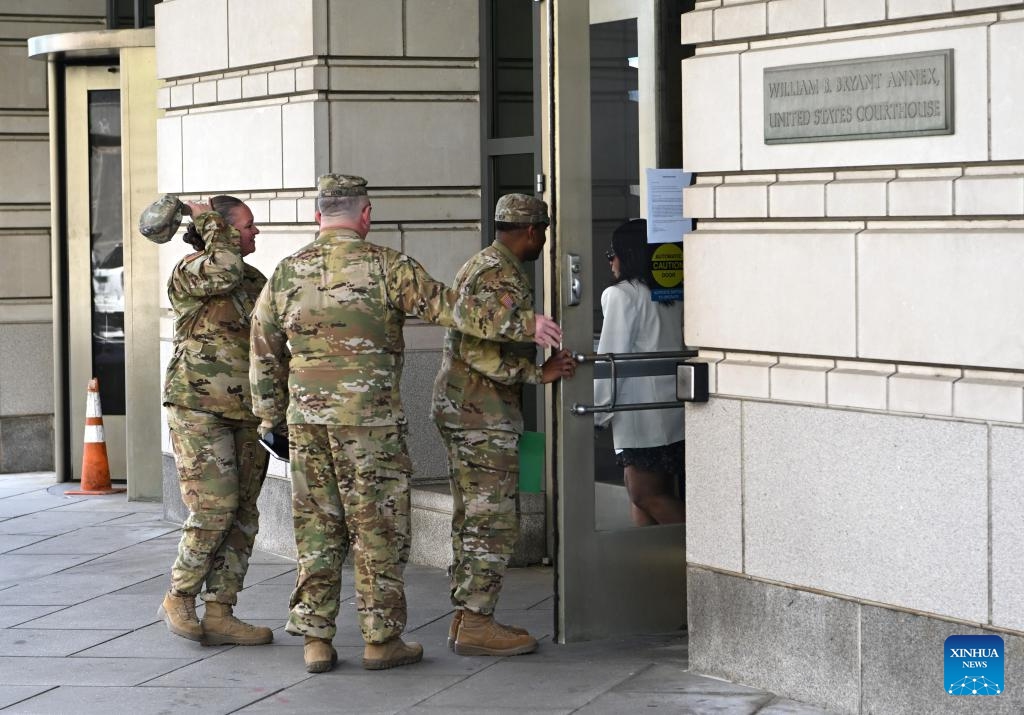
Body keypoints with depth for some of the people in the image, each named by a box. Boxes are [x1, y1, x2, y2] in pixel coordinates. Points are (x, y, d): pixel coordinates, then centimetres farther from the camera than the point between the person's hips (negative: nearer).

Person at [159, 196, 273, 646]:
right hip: (199, 408, -7)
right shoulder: (189, 271, -5)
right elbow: (224, 272, -28)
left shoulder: (255, 280, 17)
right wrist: (209, 220, -14)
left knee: (243, 516, 3)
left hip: (245, 413, 7)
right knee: (214, 508, -14)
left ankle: (219, 616, 6)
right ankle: (178, 599, 4)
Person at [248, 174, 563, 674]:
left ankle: (315, 639, 11)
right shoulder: (384, 266, -7)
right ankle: (381, 638, 7)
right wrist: (523, 325, -7)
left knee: (317, 527, 10)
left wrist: (270, 416, 24)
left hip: (306, 418, 4)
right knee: (379, 528, 3)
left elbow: (265, 356, 13)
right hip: (369, 417, -4)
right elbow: (448, 307, -10)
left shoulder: (286, 274, 7)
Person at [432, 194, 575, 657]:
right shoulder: (504, 278, -16)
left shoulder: (477, 266, 17)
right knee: (493, 521, -7)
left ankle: (466, 615, 17)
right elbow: (478, 350, -24)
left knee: (471, 517, 13)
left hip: (455, 407, 11)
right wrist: (537, 373, -20)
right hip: (485, 415, -11)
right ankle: (476, 624, -5)